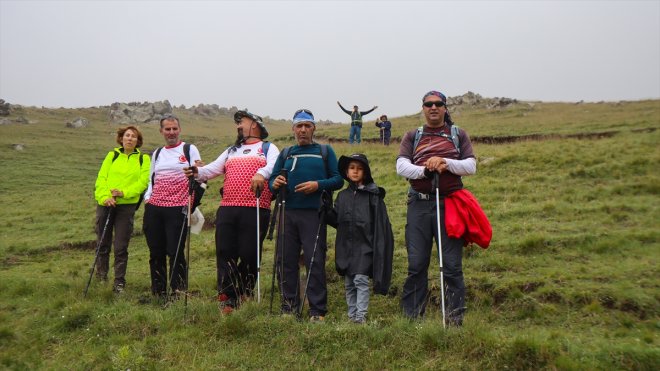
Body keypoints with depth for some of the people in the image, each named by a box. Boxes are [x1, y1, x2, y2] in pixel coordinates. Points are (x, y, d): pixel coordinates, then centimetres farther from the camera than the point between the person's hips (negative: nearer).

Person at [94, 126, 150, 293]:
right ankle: (101, 276, 30)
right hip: (105, 204, 2)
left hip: (127, 205, -2)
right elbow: (101, 177, 2)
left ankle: (119, 282, 11)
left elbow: (144, 182, -6)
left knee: (121, 247, 0)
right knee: (103, 243, 12)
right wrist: (105, 196, -16)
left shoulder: (143, 158, 5)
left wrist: (124, 192, -19)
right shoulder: (112, 155, 11)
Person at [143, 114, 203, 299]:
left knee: (175, 252, -6)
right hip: (154, 208, 5)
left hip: (178, 209, -5)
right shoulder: (157, 153, 21)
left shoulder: (190, 150, 5)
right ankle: (158, 291, 18)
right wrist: (147, 197, 11)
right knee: (156, 252, 8)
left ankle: (179, 290, 4)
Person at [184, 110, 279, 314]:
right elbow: (214, 168, 14)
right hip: (227, 209, 5)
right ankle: (227, 300, 5)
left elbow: (273, 165, -9)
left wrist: (261, 174, -30)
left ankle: (245, 296, 13)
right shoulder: (231, 151, 28)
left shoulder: (268, 148, 12)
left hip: (256, 210, -4)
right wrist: (198, 172, -7)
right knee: (225, 253, -1)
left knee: (249, 255, -2)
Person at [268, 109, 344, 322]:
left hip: (313, 214, -3)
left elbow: (338, 180, 4)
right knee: (285, 260, 5)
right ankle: (289, 307, 17)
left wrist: (318, 185, -13)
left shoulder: (325, 151, 12)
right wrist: (275, 184, -7)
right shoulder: (285, 153, 20)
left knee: (315, 261, -5)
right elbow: (273, 180, 16)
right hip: (288, 213, 3)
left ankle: (317, 310, 3)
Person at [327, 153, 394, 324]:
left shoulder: (373, 195, -3)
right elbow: (336, 220, 10)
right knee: (349, 283, 11)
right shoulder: (342, 195, 11)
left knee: (361, 280, -10)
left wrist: (378, 245, -12)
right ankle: (351, 316, 21)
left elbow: (380, 223, -5)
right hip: (346, 246, 5)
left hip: (364, 246, -5)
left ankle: (361, 316, -1)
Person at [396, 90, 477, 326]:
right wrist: (424, 170, -18)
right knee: (416, 265, 3)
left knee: (452, 265, 1)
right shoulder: (412, 136, 15)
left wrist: (446, 162, -13)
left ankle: (455, 319, 10)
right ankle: (412, 316, 13)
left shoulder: (458, 135, 14)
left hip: (450, 204, 0)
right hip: (419, 204, 1)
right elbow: (401, 166, 0)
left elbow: (471, 166, 3)